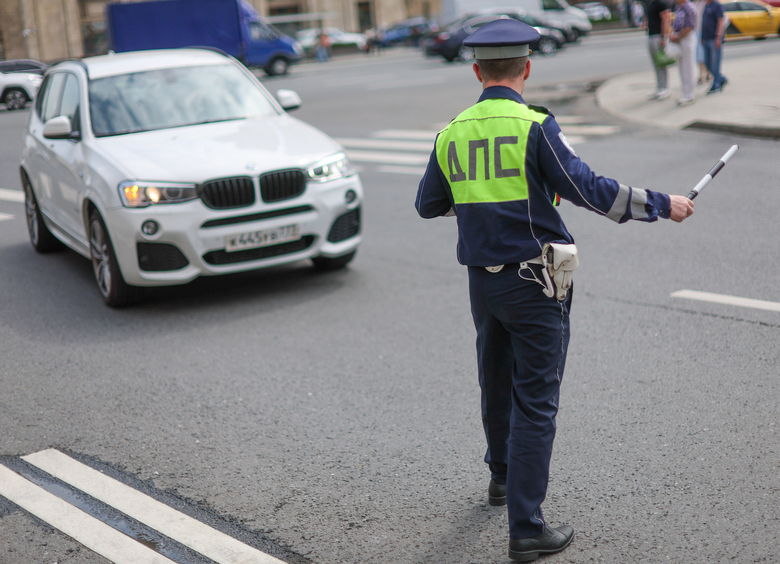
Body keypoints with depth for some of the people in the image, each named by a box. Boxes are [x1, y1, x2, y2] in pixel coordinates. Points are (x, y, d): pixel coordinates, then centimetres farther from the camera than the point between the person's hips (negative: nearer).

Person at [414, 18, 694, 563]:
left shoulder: (451, 134, 4)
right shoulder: (534, 127, -14)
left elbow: (428, 205, 15)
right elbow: (588, 189, -18)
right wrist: (662, 205, -8)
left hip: (483, 283, 6)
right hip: (534, 283, -6)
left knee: (497, 383, 25)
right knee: (535, 402, -1)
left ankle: (503, 476, 47)